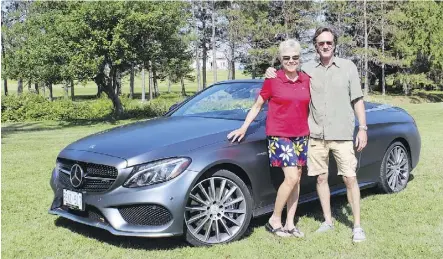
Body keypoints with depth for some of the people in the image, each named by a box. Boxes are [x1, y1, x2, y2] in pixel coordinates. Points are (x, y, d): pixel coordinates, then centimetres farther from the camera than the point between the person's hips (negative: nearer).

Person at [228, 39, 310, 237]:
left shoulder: (306, 80, 6)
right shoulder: (272, 80, -5)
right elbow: (257, 106, 2)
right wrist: (243, 128, -4)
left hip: (301, 136, 5)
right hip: (279, 135, -5)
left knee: (296, 179, 7)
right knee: (291, 178, -15)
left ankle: (290, 224, 16)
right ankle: (274, 220, 1)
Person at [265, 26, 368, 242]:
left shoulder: (348, 67, 3)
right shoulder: (307, 69, 6)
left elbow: (357, 100, 5)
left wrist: (363, 129, -1)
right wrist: (272, 74, -2)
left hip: (342, 135, -2)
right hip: (316, 135, 2)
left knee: (350, 178, -2)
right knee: (321, 178, 9)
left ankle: (357, 226, 9)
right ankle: (328, 221, 24)